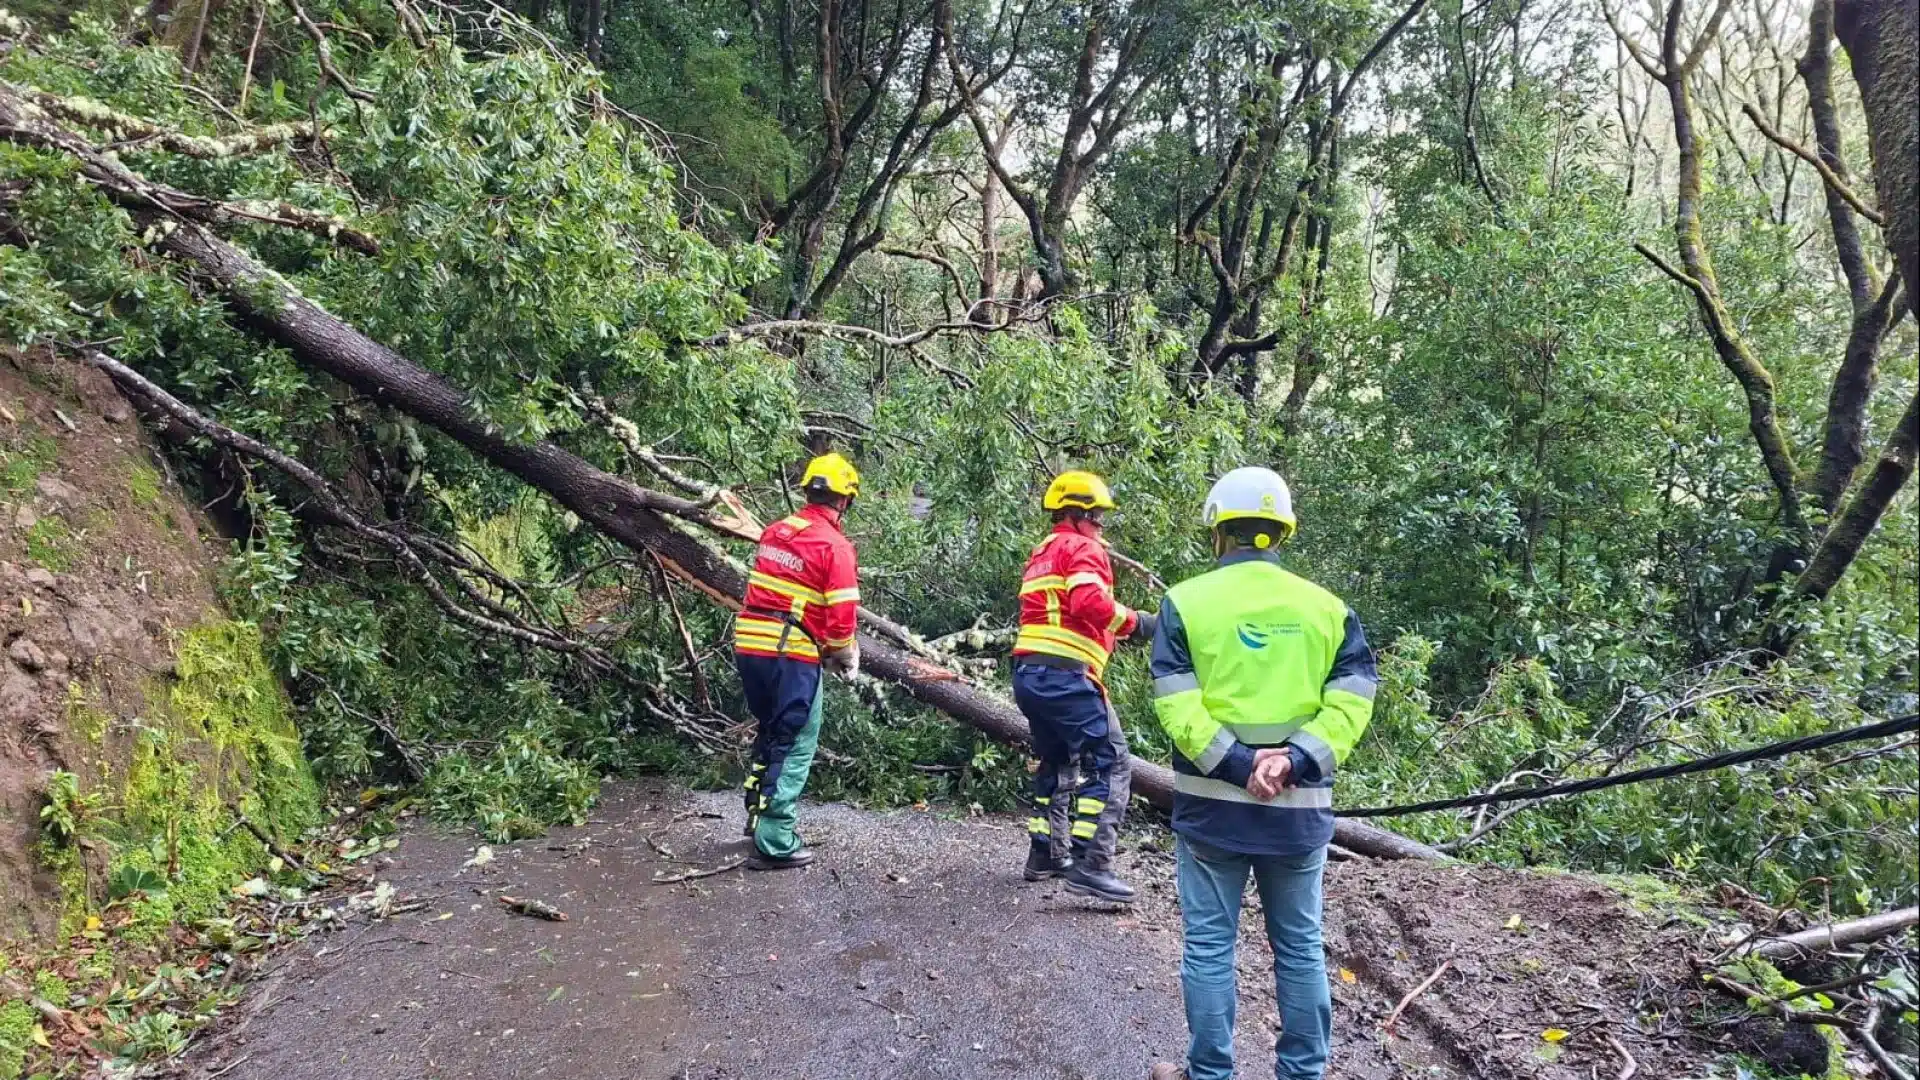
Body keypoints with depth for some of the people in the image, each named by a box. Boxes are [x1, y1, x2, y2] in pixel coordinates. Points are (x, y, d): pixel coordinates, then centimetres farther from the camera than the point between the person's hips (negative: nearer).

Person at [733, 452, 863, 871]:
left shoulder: (775, 532, 11)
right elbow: (841, 615, -13)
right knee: (795, 746, 3)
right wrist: (845, 656, 6)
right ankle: (775, 844, 3)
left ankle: (759, 815, 35)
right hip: (792, 656, -7)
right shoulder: (835, 546, -10)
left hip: (749, 645, 7)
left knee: (769, 733, 24)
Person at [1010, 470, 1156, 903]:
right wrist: (1134, 622, -10)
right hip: (1065, 676, -10)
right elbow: (1090, 602, -22)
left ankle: (1045, 854, 28)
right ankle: (1090, 864, -15)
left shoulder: (1041, 554, 24)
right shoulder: (1083, 548, -4)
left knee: (1057, 764, 23)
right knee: (1110, 765, -9)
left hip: (1028, 673, 10)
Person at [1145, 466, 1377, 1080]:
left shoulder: (1186, 602, -4)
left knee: (1209, 947, 9)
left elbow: (1177, 706, -13)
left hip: (1212, 805, -2)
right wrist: (1294, 762, -13)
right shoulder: (1328, 608, 4)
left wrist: (1236, 767, -15)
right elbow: (1351, 701, -5)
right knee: (1300, 947, 15)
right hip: (1300, 810, 3)